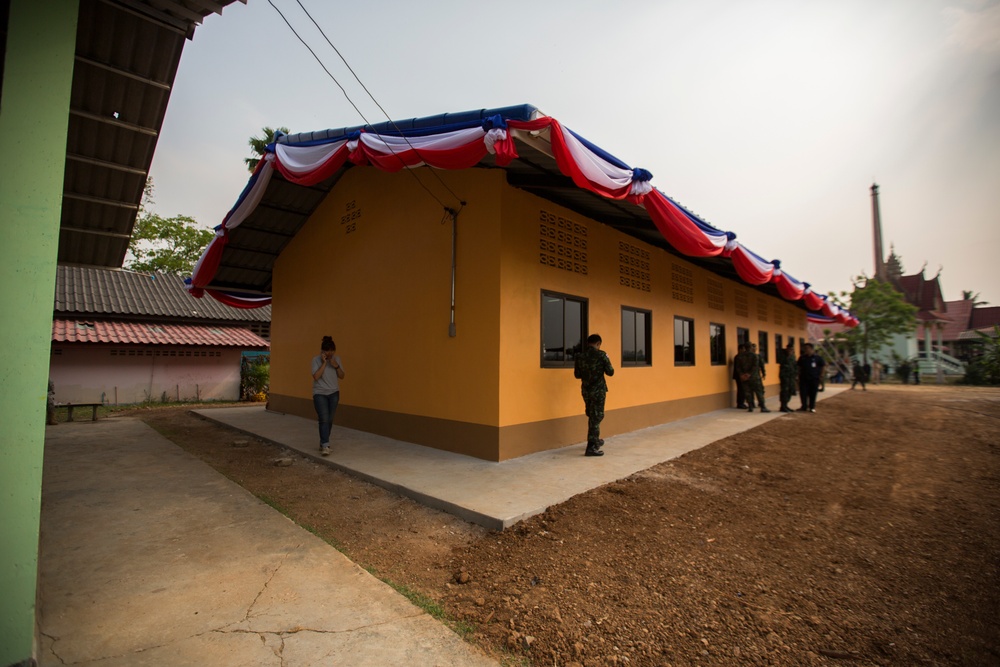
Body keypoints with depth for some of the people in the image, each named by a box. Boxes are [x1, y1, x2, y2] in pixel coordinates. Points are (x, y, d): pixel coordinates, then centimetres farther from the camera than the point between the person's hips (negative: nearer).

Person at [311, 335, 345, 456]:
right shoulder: (316, 359, -10)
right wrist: (324, 363, -22)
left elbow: (342, 376, 3)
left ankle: (322, 443, 22)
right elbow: (316, 377, -20)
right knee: (324, 419, -14)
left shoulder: (337, 358, 1)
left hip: (334, 393, 4)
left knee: (330, 420, 7)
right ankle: (325, 446, -14)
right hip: (320, 393, -4)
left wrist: (336, 366, -14)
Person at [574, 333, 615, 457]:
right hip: (598, 390, -5)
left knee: (591, 416, 20)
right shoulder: (601, 355, -11)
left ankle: (595, 441, 35)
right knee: (597, 417, 2)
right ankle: (591, 447, 0)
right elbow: (610, 372, -7)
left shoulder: (579, 356, 0)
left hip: (586, 390, 5)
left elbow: (577, 375, 6)